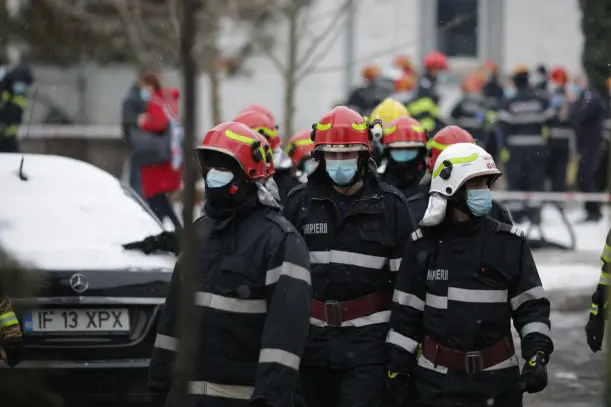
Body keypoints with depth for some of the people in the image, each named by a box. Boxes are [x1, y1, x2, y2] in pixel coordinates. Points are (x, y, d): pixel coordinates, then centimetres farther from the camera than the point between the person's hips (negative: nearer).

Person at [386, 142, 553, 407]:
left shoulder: (509, 243, 1)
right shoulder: (423, 245, 2)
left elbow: (531, 306, 2)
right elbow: (406, 311, 7)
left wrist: (537, 356, -9)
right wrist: (397, 364, 4)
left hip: (496, 379, 0)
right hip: (436, 380, 0)